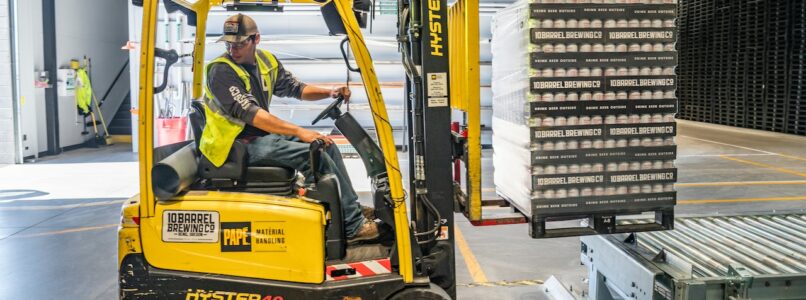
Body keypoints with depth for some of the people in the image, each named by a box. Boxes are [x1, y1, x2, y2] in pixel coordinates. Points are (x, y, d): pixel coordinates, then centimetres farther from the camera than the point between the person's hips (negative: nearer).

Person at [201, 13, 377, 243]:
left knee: (326, 145, 4)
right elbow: (251, 114, -27)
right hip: (237, 144, -8)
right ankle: (353, 226, -14)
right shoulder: (221, 71, -18)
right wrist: (299, 132, -32)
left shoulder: (266, 61, 5)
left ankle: (354, 208, 12)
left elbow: (295, 88, 15)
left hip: (262, 135, 8)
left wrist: (329, 93, -4)